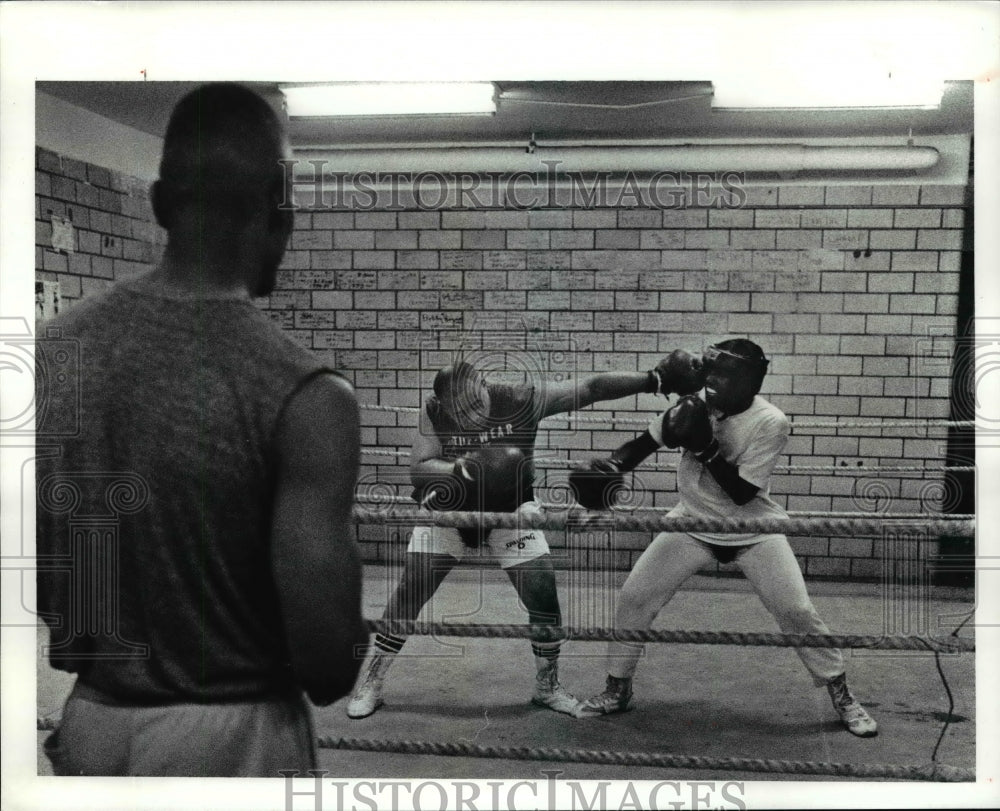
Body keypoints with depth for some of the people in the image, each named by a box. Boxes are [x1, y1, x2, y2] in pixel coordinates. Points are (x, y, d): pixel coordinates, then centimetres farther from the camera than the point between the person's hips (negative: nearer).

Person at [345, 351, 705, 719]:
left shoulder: (521, 401, -24)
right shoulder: (434, 413, -21)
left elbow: (591, 388, -27)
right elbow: (418, 469, -25)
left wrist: (655, 379, -34)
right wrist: (467, 471, -42)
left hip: (510, 510, 0)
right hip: (448, 509, 0)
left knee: (543, 593, -5)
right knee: (409, 591, -3)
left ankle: (547, 687, 15)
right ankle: (371, 682, 12)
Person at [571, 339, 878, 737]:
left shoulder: (771, 423, -23)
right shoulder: (696, 403, -12)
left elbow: (741, 493, -25)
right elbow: (648, 440, -2)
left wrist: (706, 447, -33)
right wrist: (612, 465, -21)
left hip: (753, 531, -3)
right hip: (693, 524, 3)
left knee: (797, 611, -6)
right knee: (634, 597, -2)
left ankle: (840, 694, 16)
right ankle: (617, 690, 16)